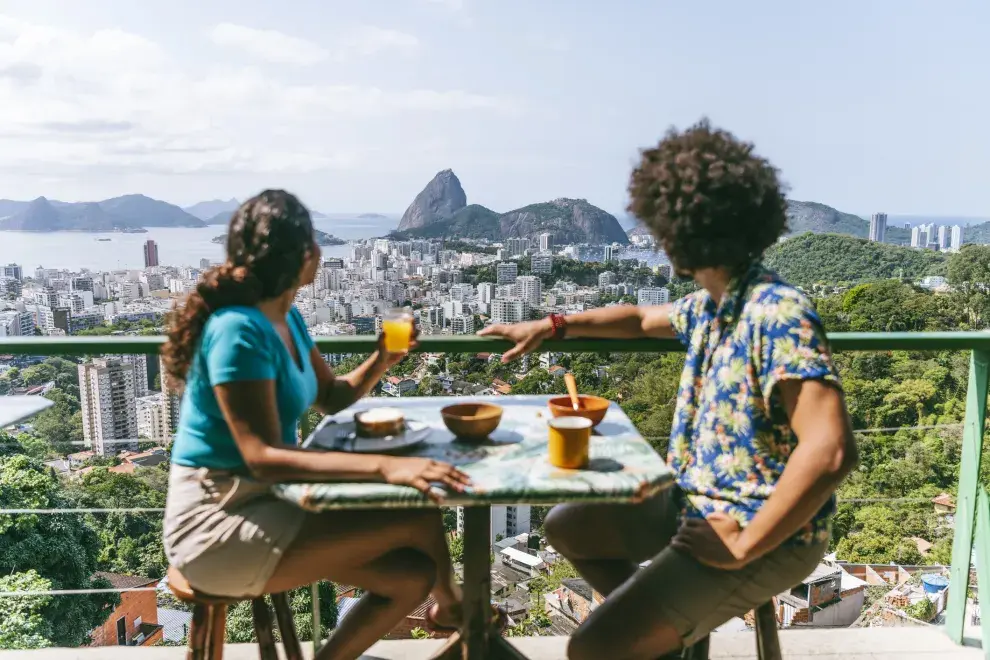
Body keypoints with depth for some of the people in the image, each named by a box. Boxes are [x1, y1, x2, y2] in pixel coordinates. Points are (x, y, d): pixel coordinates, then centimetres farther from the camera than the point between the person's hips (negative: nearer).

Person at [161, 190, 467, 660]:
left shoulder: (286, 319, 6)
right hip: (218, 526, -9)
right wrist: (383, 466, -39)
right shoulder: (239, 330, -22)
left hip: (262, 504, 9)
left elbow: (331, 399, 18)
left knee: (410, 575, -4)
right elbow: (262, 458, -29)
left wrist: (381, 361, -2)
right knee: (420, 520, -16)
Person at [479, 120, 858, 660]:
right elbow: (641, 320, 25)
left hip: (764, 535, -9)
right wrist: (551, 327, 20)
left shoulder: (777, 314, -26)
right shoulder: (708, 303, 4)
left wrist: (743, 547, -25)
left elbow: (830, 451, -34)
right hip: (693, 503, 9)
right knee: (565, 526, 18)